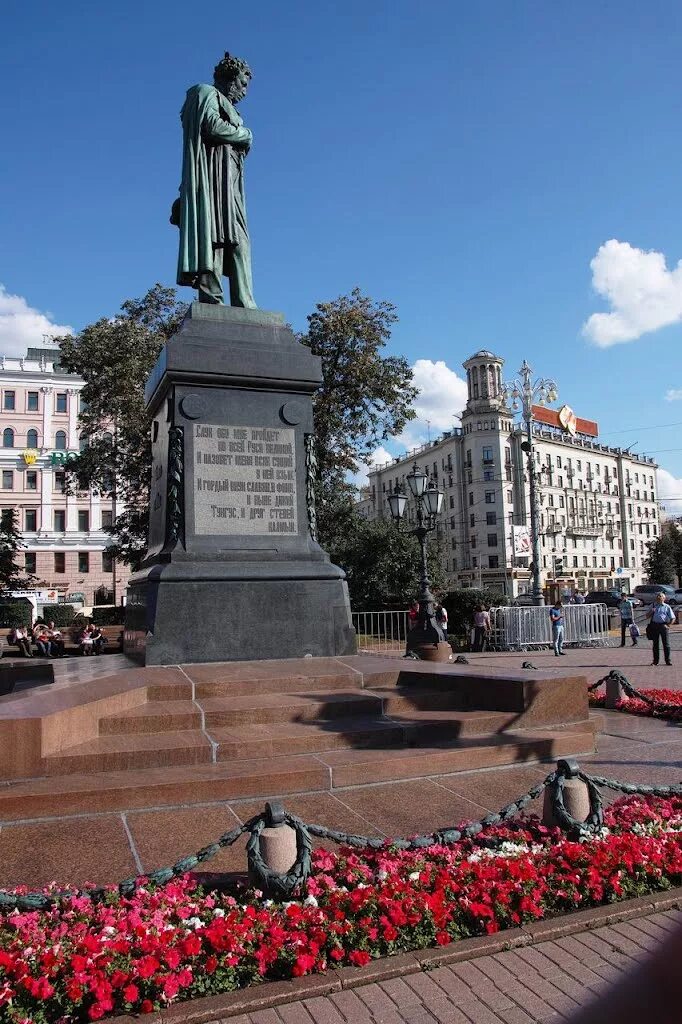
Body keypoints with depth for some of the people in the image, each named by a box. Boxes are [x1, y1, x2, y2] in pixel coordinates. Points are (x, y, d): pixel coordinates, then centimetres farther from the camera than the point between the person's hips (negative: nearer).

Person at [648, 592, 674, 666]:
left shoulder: (667, 607, 8)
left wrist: (668, 625, -8)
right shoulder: (653, 606, 16)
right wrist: (651, 611, -3)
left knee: (666, 643, -1)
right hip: (654, 626, 2)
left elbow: (673, 618, 4)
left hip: (663, 626, -2)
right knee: (655, 644, 5)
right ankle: (655, 661, 11)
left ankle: (668, 660, 6)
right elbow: (648, 616, 15)